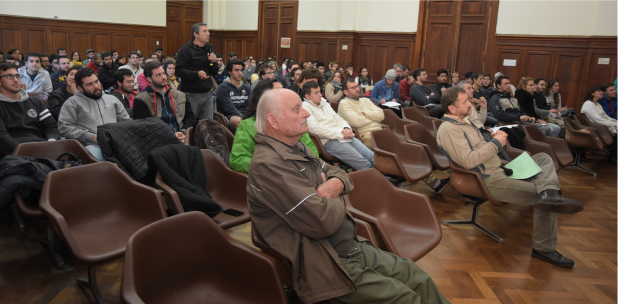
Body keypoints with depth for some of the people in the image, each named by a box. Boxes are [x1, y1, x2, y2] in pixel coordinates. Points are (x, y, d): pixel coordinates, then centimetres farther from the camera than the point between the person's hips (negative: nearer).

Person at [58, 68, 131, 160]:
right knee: (92, 152, -40)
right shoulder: (73, 102, 14)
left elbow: (126, 121, 27)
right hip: (93, 145, -3)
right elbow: (64, 127, 2)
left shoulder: (112, 99, 27)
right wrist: (93, 137, -6)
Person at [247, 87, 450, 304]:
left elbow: (337, 173, 19)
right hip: (326, 266, -9)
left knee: (420, 280, 7)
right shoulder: (267, 165, -22)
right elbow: (324, 221, -27)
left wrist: (335, 184, -7)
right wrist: (335, 199, -4)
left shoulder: (296, 148, 10)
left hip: (352, 247, 9)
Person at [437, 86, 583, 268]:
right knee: (541, 196, -16)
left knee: (544, 158, 1)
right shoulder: (448, 129, -18)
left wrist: (495, 140, 4)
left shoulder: (462, 121, 15)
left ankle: (549, 194, -20)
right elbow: (468, 161, -27)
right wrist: (495, 143, -18)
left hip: (498, 168, 11)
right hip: (489, 181, -11)